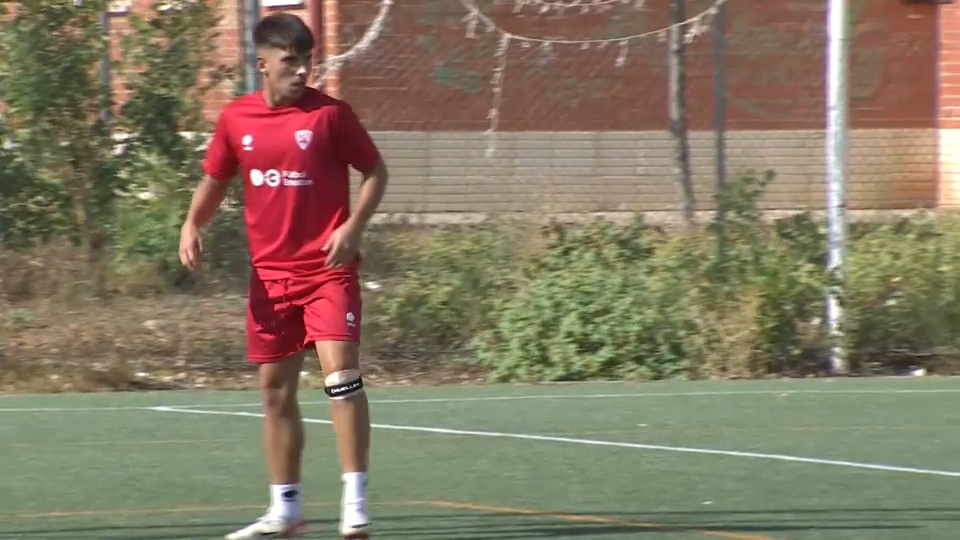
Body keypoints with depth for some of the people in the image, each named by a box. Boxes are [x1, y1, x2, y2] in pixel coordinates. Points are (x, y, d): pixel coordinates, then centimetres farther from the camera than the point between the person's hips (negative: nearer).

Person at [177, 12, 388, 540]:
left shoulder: (329, 113, -7)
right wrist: (192, 224, -2)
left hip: (328, 268, -4)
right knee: (275, 390, 10)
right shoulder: (235, 119, 4)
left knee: (341, 372, -18)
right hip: (270, 274, 4)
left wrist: (354, 226, -15)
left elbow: (375, 171, 0)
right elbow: (214, 181, 17)